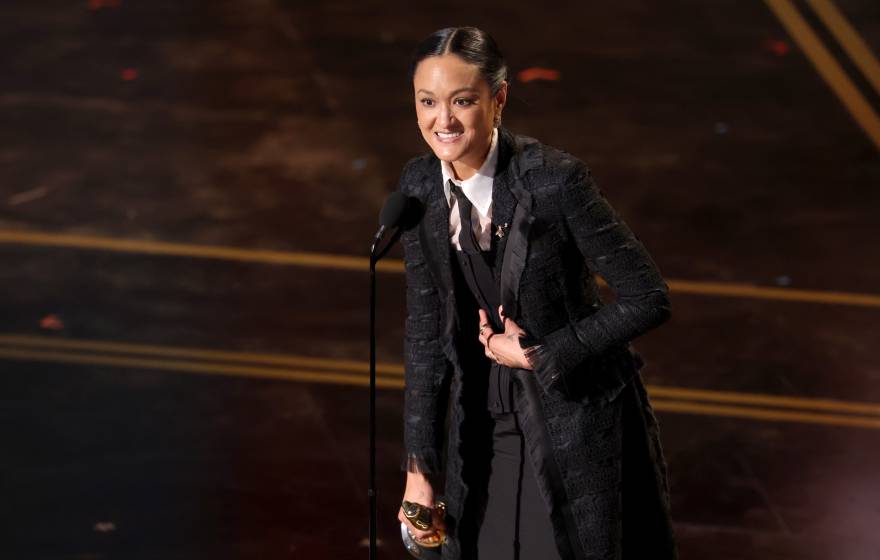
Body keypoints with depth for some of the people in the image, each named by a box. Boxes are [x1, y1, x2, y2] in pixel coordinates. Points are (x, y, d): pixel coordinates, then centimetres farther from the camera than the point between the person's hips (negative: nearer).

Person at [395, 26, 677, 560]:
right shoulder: (420, 186, -7)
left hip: (577, 420, -4)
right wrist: (420, 469, 0)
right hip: (484, 425, 4)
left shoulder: (555, 179, -23)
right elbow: (427, 330, 1)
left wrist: (539, 355, -17)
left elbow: (649, 299, -18)